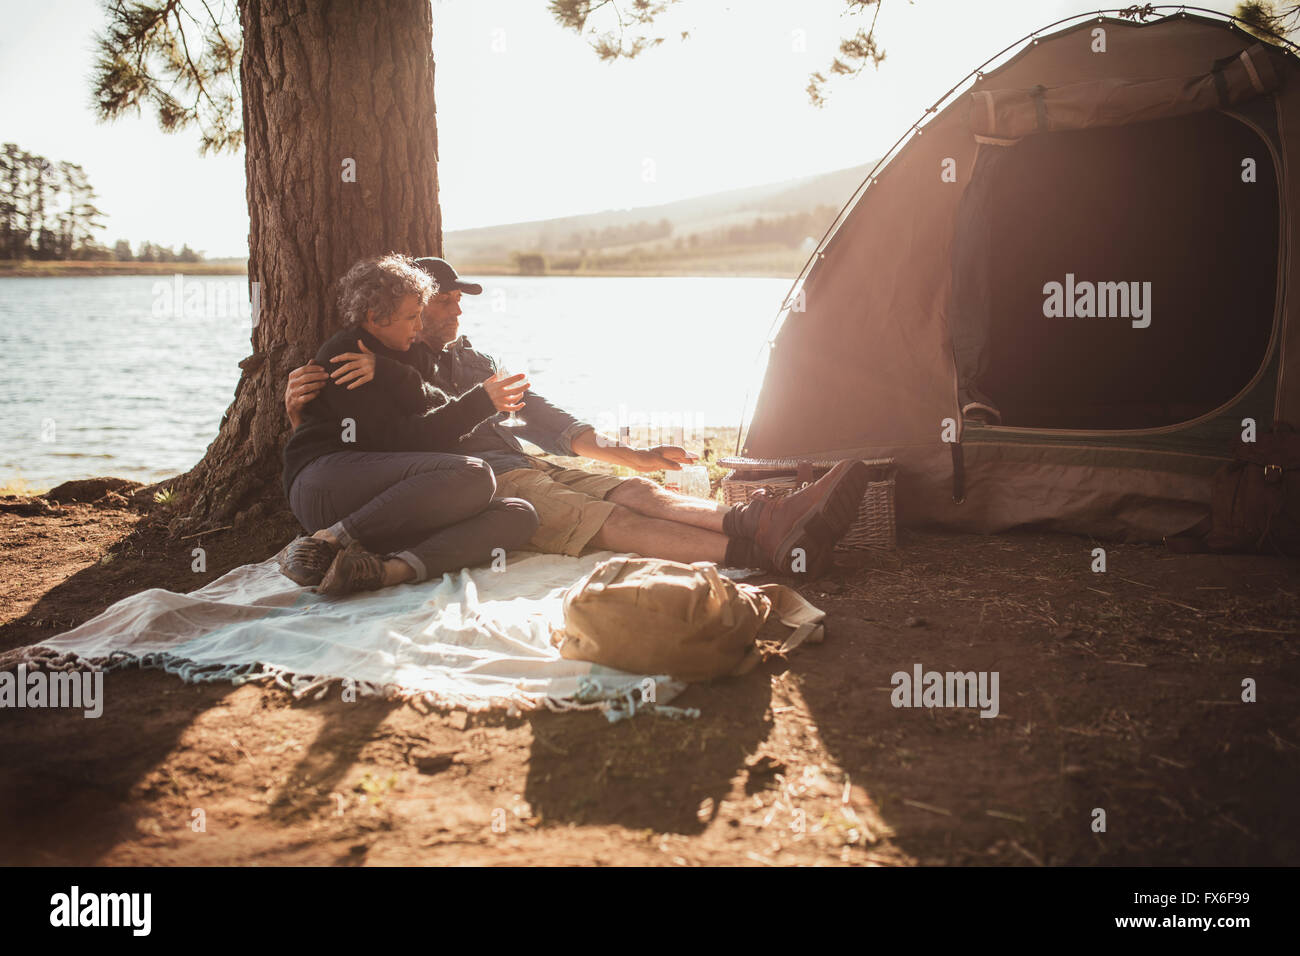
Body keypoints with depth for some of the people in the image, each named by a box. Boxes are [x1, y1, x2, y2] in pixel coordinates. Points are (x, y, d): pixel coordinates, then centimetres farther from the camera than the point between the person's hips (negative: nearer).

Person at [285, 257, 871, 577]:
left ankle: (759, 525, -46)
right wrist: (297, 407, -24)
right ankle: (751, 548, -53)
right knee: (601, 518, -31)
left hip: (526, 467, 7)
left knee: (632, 493, -21)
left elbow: (539, 418, 32)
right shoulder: (375, 369, 12)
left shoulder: (469, 361, 31)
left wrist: (629, 456, 25)